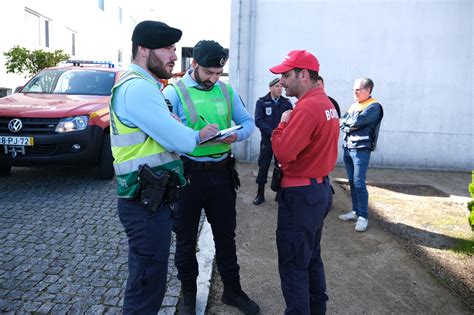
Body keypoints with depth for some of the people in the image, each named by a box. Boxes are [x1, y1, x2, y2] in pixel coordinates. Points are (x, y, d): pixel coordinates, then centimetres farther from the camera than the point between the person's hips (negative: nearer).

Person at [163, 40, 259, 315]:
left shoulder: (227, 91, 5)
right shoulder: (175, 92, -7)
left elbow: (248, 122, 8)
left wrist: (236, 135, -14)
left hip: (222, 172, 3)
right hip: (188, 174, -3)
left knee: (226, 234, 16)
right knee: (186, 238, 12)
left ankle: (233, 290, 35)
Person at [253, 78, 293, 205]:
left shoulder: (287, 103, 6)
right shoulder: (261, 102, 2)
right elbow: (258, 120, -8)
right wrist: (272, 133, -17)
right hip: (267, 140, -1)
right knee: (263, 167, 5)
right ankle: (260, 194, 16)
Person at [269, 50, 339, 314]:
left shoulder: (307, 108, -20)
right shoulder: (327, 103, 10)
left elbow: (283, 152, -25)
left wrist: (283, 124, -10)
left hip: (301, 194, -10)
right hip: (321, 188, 10)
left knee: (293, 265, 3)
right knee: (312, 257, 23)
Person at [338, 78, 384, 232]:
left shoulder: (374, 106, -6)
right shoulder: (353, 106, 17)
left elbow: (357, 121, -18)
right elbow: (342, 123, 8)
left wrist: (346, 121, -1)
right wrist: (351, 127, -10)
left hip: (361, 149, -7)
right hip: (348, 148, 7)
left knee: (359, 183, -9)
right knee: (352, 182, 11)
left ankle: (363, 216, -1)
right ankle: (355, 211, 22)